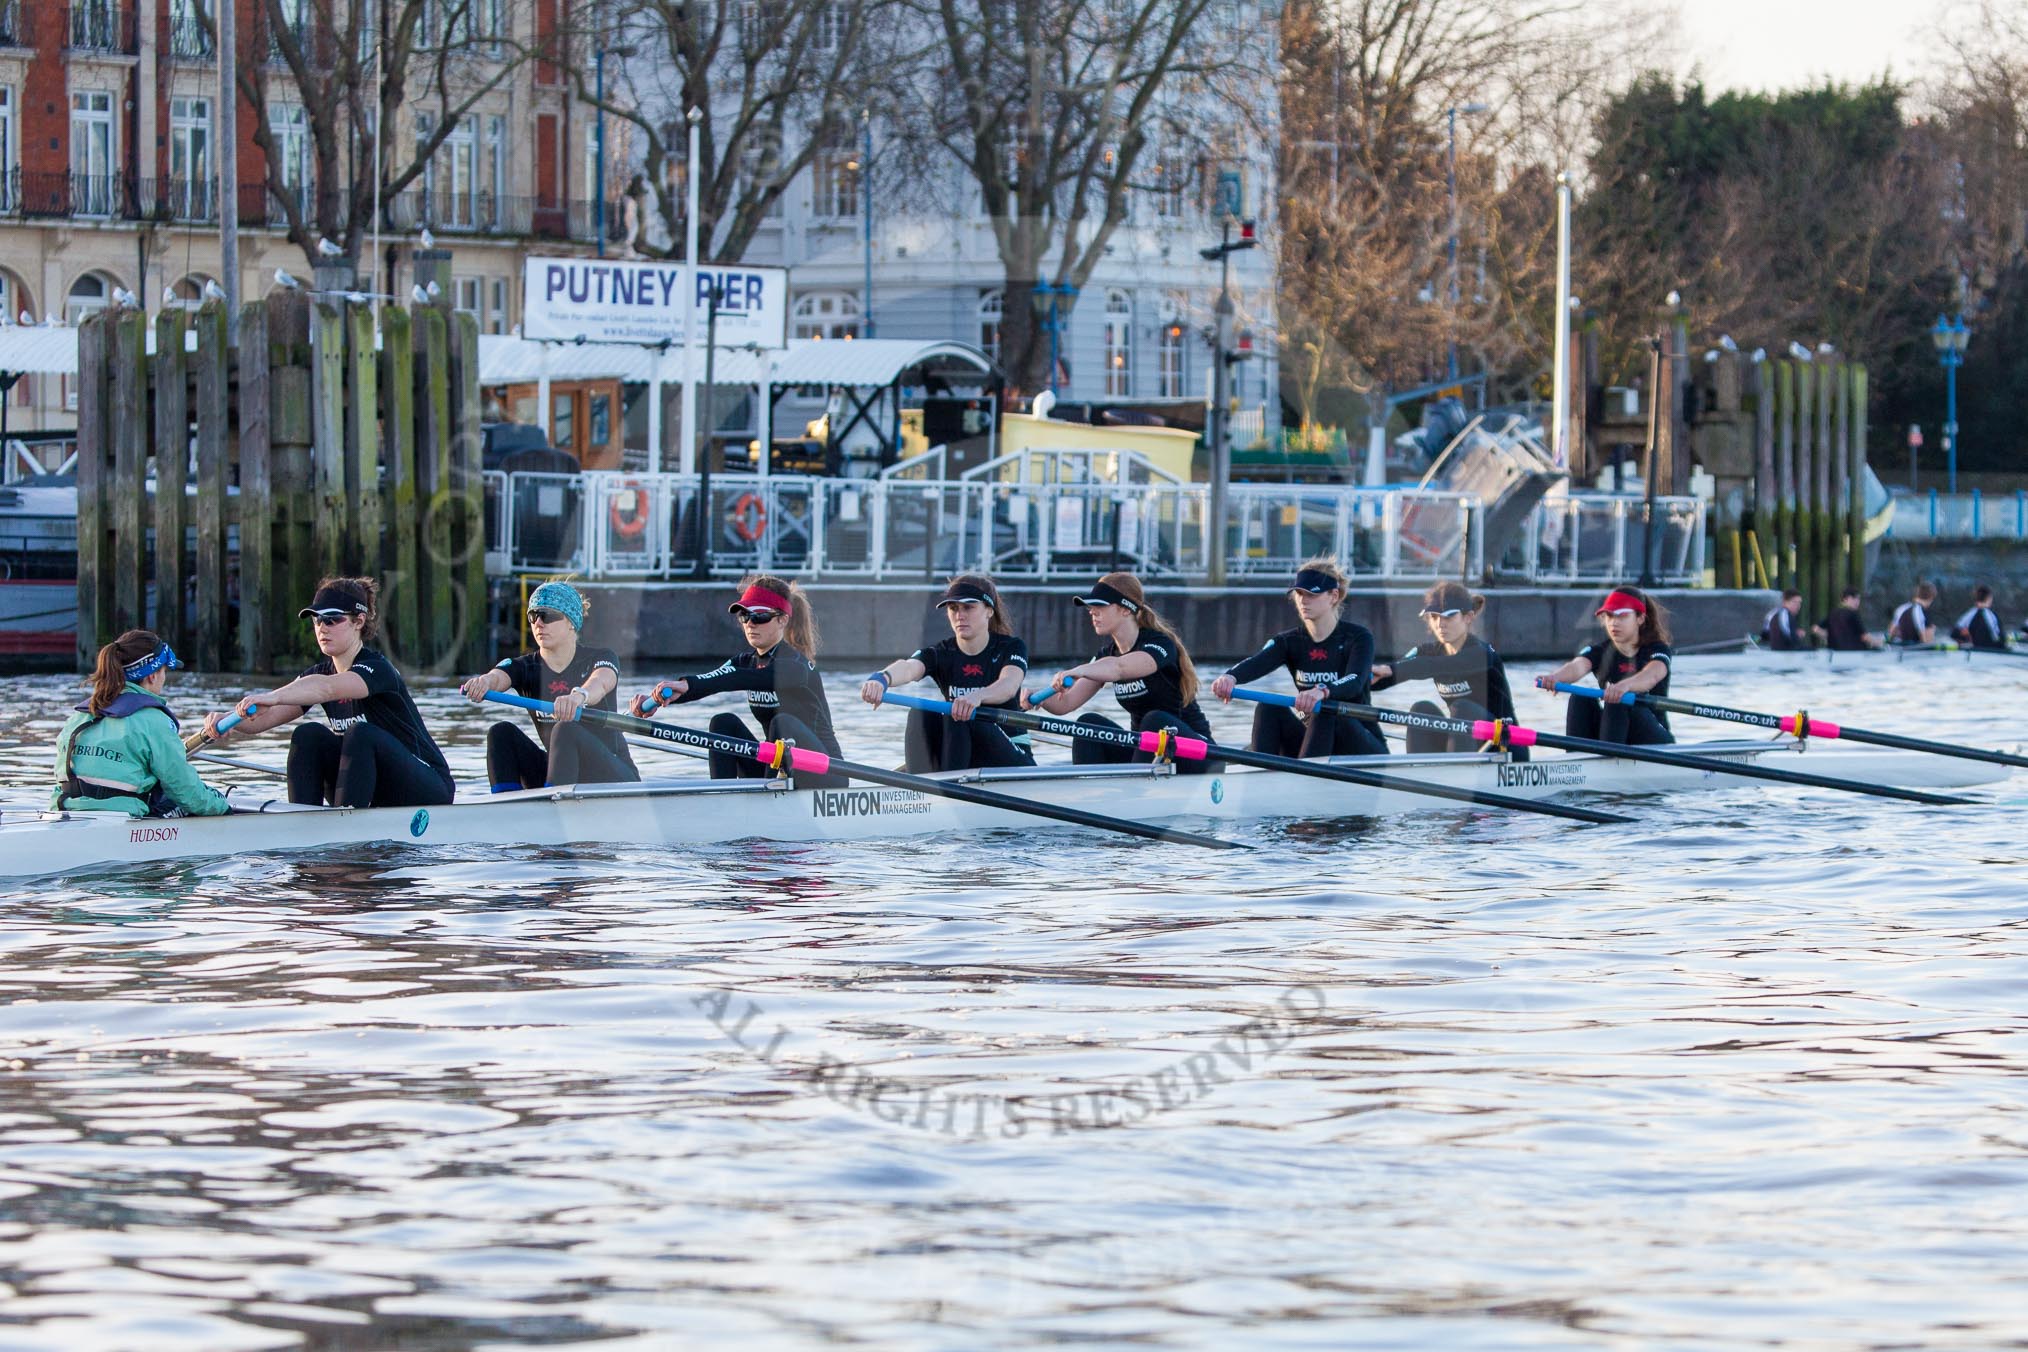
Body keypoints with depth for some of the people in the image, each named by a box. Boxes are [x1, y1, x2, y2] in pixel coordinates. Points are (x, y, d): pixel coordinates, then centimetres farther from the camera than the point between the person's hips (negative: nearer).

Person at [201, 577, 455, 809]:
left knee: (361, 734, -32)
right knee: (309, 735, -14)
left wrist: (273, 697, -58)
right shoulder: (319, 672, 4)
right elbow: (265, 718, -8)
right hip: (376, 798, 7)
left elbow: (327, 688, -42)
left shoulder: (377, 669, -20)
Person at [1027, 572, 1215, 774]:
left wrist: (1078, 671, -58)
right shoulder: (1107, 654, 6)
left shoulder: (1160, 643, -17)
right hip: (1143, 751, 7)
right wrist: (1041, 699, -25)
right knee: (1089, 724, -14)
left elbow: (1119, 668, -40)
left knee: (1156, 720, -35)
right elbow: (1065, 703, -2)